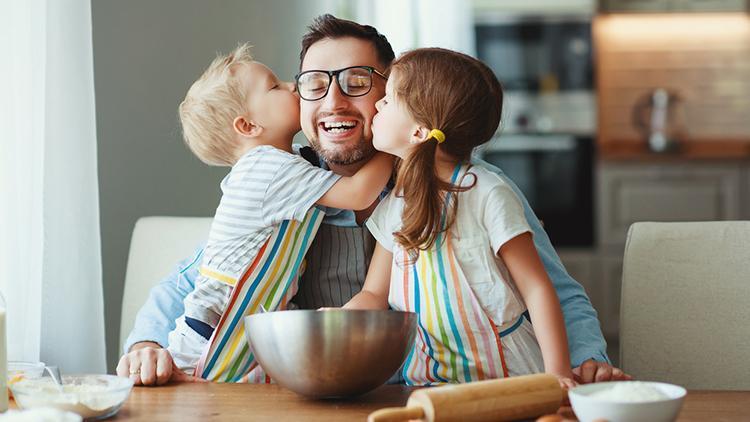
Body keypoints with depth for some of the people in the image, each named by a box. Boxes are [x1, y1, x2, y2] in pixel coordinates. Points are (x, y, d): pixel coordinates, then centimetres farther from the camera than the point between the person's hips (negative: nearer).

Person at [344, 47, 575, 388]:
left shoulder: (486, 196, -11)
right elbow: (374, 295, 13)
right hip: (426, 381, 5)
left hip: (505, 376, -5)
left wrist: (558, 374, -18)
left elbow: (536, 289, -10)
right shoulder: (393, 206, 8)